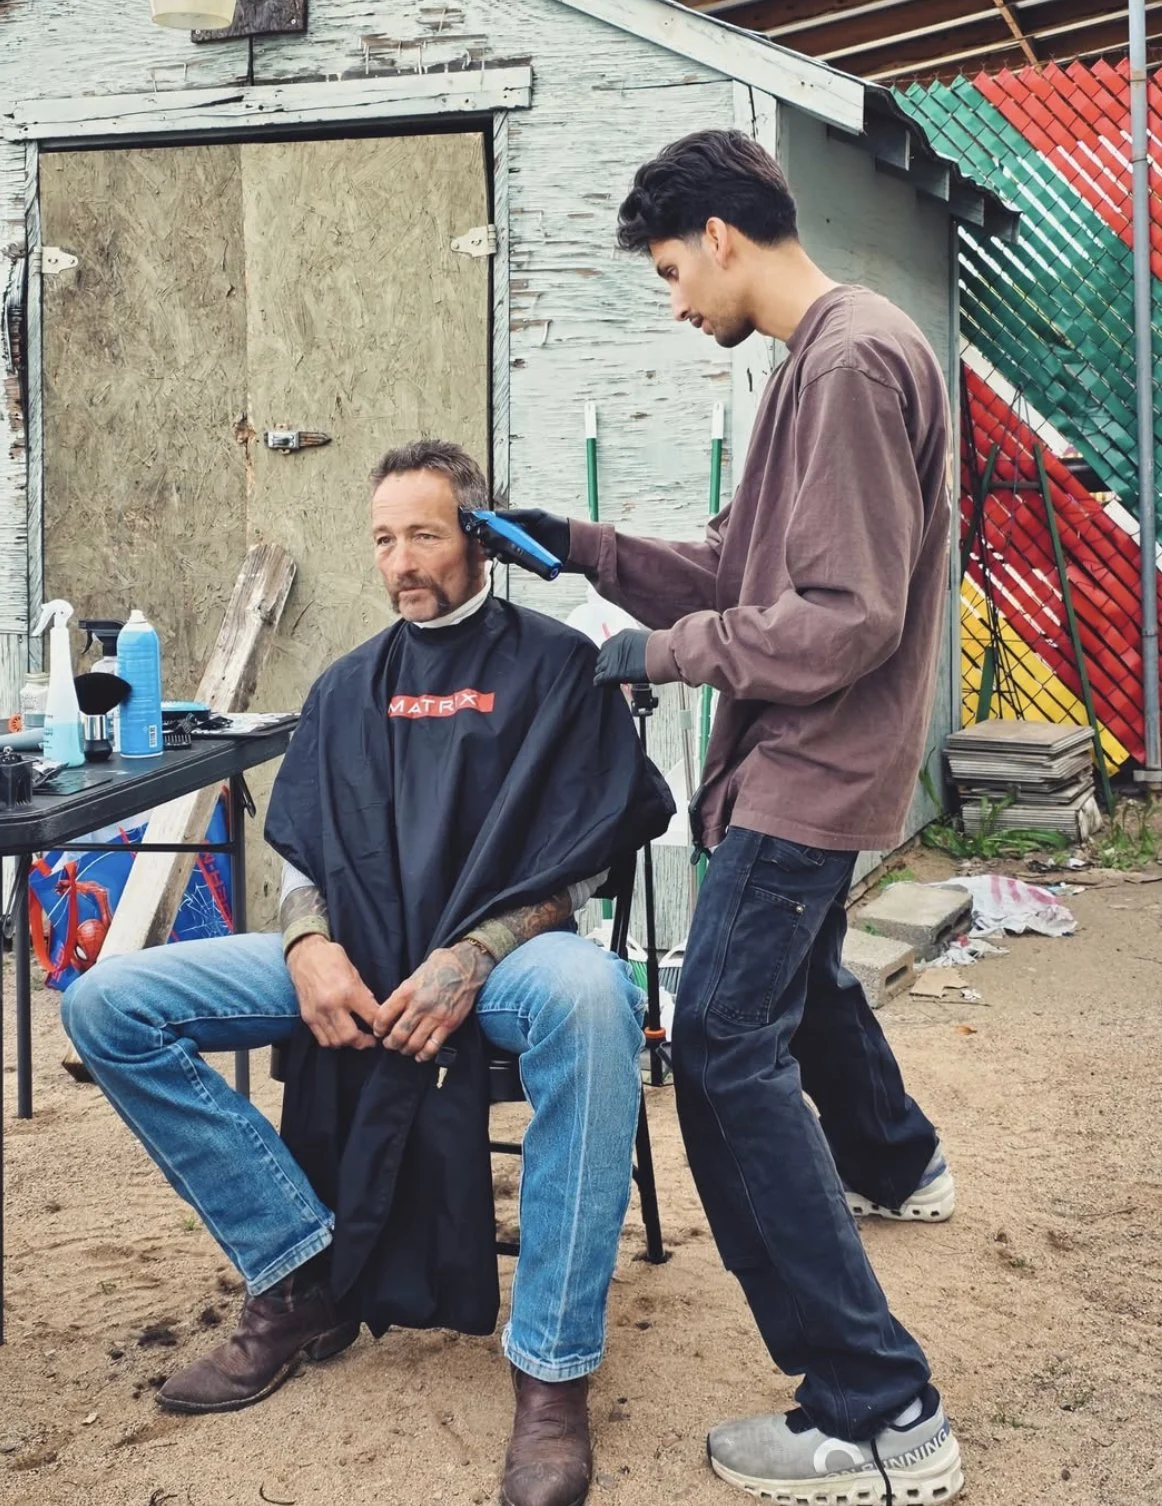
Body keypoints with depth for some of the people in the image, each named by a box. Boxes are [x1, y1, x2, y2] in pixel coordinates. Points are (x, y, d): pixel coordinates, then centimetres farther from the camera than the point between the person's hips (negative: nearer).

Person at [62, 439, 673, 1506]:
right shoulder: (350, 688, 20)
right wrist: (311, 943, -8)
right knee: (107, 1005, -11)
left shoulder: (554, 665, 5)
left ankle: (553, 1372, -31)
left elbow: (586, 852, -4)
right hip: (355, 954, 5)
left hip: (507, 948, -5)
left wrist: (472, 960, -20)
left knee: (591, 1000, -42)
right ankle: (303, 1278, -6)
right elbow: (304, 850, 17)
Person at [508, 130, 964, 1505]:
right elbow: (737, 575, 14)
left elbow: (847, 618, -24)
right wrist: (582, 548, 9)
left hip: (811, 771, -11)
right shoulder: (817, 361, 12)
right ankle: (894, 1168, 57)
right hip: (806, 767, 11)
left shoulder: (855, 361, -19)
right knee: (801, 972, 30)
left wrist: (666, 651, -15)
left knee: (727, 1049, -13)